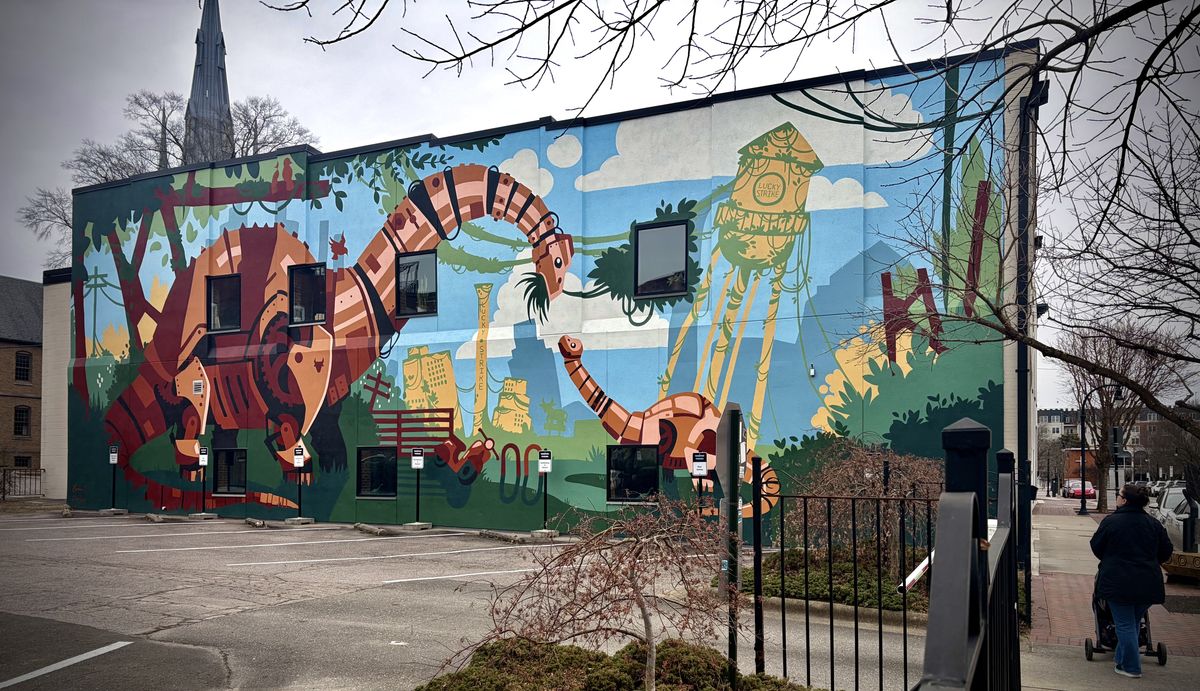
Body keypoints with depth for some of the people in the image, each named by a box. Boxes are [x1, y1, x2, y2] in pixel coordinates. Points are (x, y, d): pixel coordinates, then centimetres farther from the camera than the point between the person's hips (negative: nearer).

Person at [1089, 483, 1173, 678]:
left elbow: (1096, 547, 0)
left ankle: (1131, 667, 8)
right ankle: (1122, 657, 29)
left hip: (1119, 583, -5)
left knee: (1125, 624, 4)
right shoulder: (1154, 524, 3)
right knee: (1134, 622, 19)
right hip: (1148, 585, 5)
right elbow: (1165, 552, 11)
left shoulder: (1111, 521, -10)